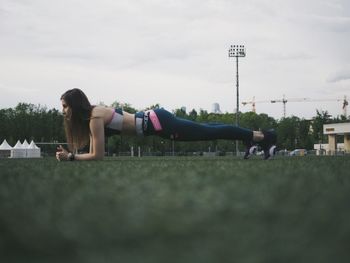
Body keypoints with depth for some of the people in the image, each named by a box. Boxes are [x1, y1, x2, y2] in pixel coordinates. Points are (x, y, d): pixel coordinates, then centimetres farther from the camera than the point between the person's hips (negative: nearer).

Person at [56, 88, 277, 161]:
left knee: (208, 132, -1)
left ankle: (265, 137, 7)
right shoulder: (91, 113, 9)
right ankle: (253, 138, 30)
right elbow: (93, 149, 16)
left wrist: (70, 156, -16)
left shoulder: (95, 118, -18)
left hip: (157, 124, -8)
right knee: (206, 132, 19)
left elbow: (97, 155, -20)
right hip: (154, 120, 8)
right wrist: (70, 153, 6)